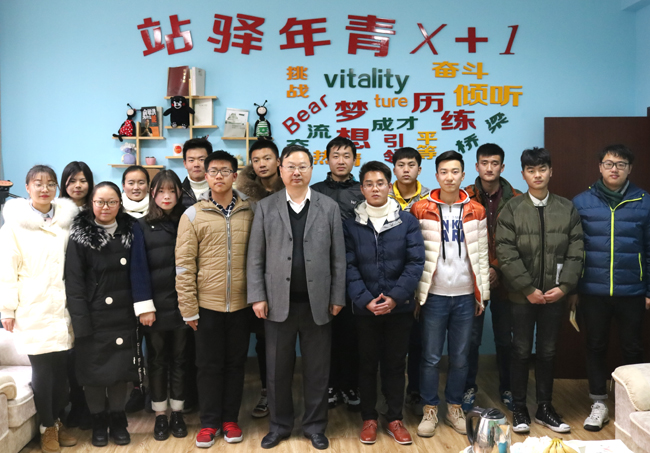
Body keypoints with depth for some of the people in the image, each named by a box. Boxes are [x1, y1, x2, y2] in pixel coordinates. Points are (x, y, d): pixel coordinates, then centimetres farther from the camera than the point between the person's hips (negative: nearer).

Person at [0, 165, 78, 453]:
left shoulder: (67, 220, 6)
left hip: (64, 309, 3)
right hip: (34, 311, -3)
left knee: (62, 368, 8)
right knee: (42, 369, 0)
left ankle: (58, 421, 26)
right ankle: (47, 428, 17)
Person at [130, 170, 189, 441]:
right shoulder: (142, 227, 1)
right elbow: (138, 267, -4)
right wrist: (144, 306, -11)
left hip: (181, 304, 1)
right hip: (154, 306, -1)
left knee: (179, 359, 10)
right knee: (156, 360, 9)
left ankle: (177, 413, 22)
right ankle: (160, 415, 21)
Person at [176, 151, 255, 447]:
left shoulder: (249, 213, 2)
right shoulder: (193, 215, -2)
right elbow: (184, 265, -4)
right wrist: (189, 309, -6)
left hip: (241, 304, 1)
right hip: (207, 305, -1)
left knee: (235, 364, 12)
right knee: (209, 366, 9)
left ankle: (230, 419, 27)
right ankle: (209, 422, 24)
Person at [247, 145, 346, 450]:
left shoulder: (329, 207, 4)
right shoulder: (265, 207, 4)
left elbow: (338, 258, 3)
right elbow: (255, 257, 2)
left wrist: (337, 297, -1)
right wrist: (257, 296, -5)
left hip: (317, 303, 0)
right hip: (278, 302, 0)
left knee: (316, 369, 9)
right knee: (278, 369, 9)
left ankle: (315, 425, 25)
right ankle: (279, 425, 26)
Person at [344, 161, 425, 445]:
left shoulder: (407, 222, -1)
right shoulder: (351, 224, 0)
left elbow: (415, 262, -6)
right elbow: (349, 267, -5)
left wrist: (394, 297, -15)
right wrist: (365, 300, -15)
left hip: (399, 306, 0)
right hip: (365, 308, 0)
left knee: (396, 363, 10)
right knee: (367, 363, 10)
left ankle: (395, 419, 24)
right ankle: (369, 418, 25)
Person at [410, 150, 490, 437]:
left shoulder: (476, 211, 5)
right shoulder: (421, 210, -2)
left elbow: (482, 255, 7)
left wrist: (482, 294, 6)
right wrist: (414, 294, -5)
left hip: (465, 297, 2)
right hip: (433, 296, -2)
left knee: (460, 358, 10)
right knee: (430, 357, 4)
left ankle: (454, 408, 26)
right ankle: (430, 410, 19)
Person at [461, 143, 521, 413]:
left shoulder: (515, 200, 0)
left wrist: (498, 269, -10)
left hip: (503, 280, 1)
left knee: (504, 338, 12)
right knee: (471, 338, 5)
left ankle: (506, 388, 28)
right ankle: (469, 388, 22)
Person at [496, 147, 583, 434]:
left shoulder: (567, 209, 5)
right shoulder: (512, 209, -3)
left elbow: (575, 252, 1)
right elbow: (506, 254, -10)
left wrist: (564, 286, -11)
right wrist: (528, 288, -15)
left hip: (555, 295, 2)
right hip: (522, 295, -2)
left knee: (548, 352, 12)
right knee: (521, 351, 7)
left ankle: (545, 408, 25)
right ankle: (519, 408, 19)